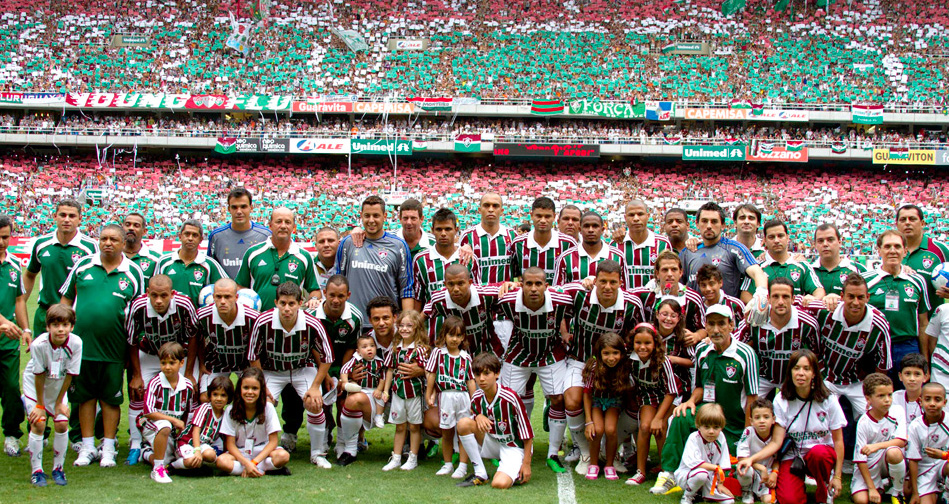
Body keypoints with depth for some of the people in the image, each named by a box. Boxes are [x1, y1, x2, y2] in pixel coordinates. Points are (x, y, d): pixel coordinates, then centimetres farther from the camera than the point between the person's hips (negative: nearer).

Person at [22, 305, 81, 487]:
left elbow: (69, 375, -16)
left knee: (61, 424, -6)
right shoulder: (39, 344, -32)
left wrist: (59, 402, -9)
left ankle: (58, 468, 11)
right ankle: (36, 470, 1)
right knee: (38, 423, -13)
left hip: (58, 387, 2)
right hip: (34, 385, -2)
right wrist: (40, 405, -14)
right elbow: (39, 376, -22)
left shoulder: (75, 343, -27)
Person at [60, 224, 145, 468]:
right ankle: (87, 447, 18)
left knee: (110, 398, 5)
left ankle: (108, 448, 15)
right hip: (81, 344, 1)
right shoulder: (83, 265, 5)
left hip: (113, 347, -1)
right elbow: (66, 299, 12)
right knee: (85, 396, 8)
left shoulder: (133, 272, 3)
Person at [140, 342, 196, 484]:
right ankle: (157, 469, -24)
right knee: (164, 426, -38)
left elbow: (188, 413, 11)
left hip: (175, 432, 5)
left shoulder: (188, 386, -2)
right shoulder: (155, 383, -14)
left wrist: (182, 429, 1)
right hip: (152, 426, -5)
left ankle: (148, 454, 23)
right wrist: (174, 420, -23)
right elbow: (148, 412, -21)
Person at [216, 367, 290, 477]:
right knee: (221, 461, -33)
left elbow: (273, 441, -11)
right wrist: (247, 463, -25)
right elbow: (230, 444, -10)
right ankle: (263, 470, -25)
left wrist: (254, 462, -23)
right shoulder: (231, 410, -10)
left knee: (283, 456, -31)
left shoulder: (268, 408, -11)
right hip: (240, 453, 1)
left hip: (263, 451, -1)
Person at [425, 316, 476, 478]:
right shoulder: (438, 352, 2)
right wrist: (429, 395, 3)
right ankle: (447, 465, 20)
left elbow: (470, 380, 8)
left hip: (463, 396, 1)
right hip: (445, 396, 0)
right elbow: (431, 374, 5)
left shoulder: (465, 357, 6)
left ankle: (462, 466, 5)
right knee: (446, 432, 9)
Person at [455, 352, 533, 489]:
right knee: (463, 423, -19)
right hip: (491, 444, 5)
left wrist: (526, 463, -16)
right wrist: (477, 417, -16)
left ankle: (515, 472, 7)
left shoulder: (510, 398, -22)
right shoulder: (476, 398, -6)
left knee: (500, 484, -31)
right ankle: (480, 474, -9)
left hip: (514, 447, -5)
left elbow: (527, 434, -15)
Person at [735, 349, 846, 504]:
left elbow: (838, 440, -2)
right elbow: (776, 442, -11)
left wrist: (837, 476, -7)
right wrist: (752, 459, -28)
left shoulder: (828, 399, -8)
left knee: (819, 452, -36)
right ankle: (800, 481, 11)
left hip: (823, 452, 1)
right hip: (793, 456, -1)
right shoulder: (781, 401, -8)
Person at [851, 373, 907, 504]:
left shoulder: (897, 413, -7)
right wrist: (871, 488, -17)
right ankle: (880, 486, 12)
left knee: (893, 452, -34)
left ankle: (897, 492, -8)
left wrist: (878, 446, -32)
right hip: (869, 467, -1)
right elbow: (860, 459, -13)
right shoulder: (863, 423, -14)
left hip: (890, 463, 1)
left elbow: (901, 441, -17)